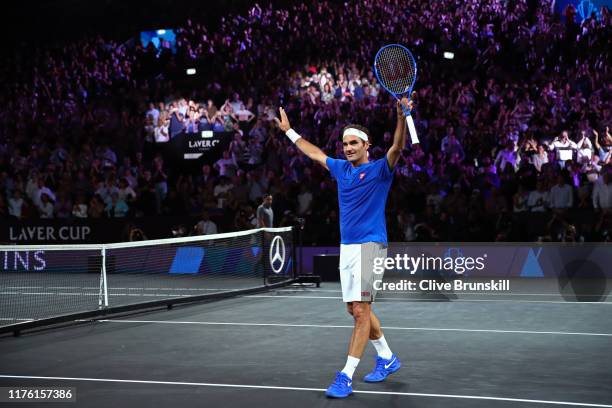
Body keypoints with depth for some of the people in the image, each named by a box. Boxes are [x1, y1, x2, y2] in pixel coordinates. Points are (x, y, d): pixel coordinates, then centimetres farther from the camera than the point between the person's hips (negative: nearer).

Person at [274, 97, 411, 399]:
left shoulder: (379, 170, -5)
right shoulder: (341, 168, 13)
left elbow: (397, 147, -23)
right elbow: (315, 153, 28)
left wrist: (402, 118, -39)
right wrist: (289, 131, 36)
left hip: (369, 246, -7)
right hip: (346, 247, 8)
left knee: (360, 310, -11)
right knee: (356, 310, 13)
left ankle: (346, 376, -11)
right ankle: (387, 358, 31)